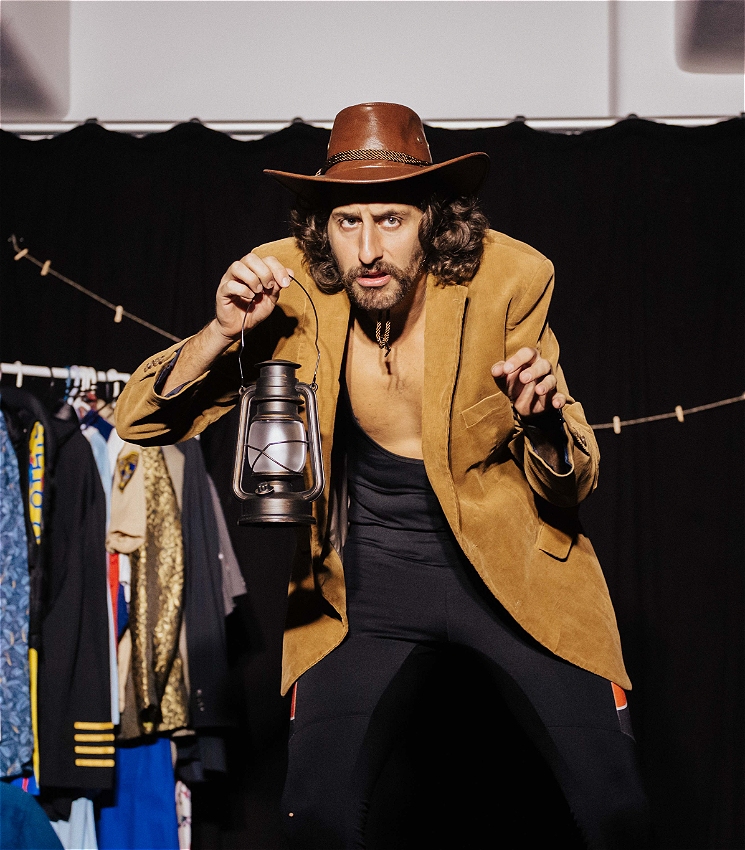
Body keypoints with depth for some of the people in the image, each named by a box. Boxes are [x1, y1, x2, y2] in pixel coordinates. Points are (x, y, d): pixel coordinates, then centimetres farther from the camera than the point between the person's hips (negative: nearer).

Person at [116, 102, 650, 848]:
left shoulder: (509, 278, -12)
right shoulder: (287, 288, -11)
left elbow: (572, 484, -6)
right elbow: (140, 422, -6)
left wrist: (543, 425, -29)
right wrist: (222, 333, -24)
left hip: (509, 561, 0)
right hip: (368, 579, 1)